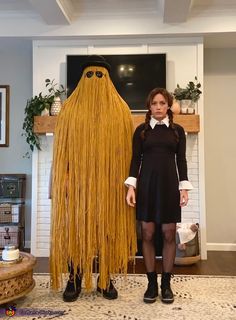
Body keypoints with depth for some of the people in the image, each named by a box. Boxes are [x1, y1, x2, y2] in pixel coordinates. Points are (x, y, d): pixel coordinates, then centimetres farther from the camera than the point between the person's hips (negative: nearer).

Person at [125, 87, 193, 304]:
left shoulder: (178, 130, 9)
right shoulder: (141, 130, 7)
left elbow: (181, 160, 7)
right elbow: (136, 159, 2)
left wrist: (184, 187, -1)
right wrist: (131, 186, -8)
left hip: (169, 184, 1)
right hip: (146, 184, 0)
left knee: (169, 235, 2)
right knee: (148, 234, 2)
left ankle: (166, 283, 17)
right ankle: (152, 283, 15)